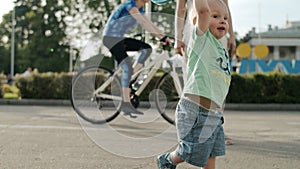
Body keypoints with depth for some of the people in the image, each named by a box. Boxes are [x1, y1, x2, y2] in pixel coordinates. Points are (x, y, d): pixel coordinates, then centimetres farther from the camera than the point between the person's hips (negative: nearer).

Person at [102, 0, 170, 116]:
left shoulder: (140, 9, 11)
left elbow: (150, 25, 7)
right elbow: (143, 22, -28)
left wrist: (164, 37, -6)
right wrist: (159, 36, -34)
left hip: (120, 38, 9)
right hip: (111, 38, -9)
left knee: (147, 49, -2)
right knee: (127, 68, -19)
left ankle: (128, 79, 2)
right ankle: (126, 105, -16)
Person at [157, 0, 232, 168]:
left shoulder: (222, 49, 18)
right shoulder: (201, 38, -5)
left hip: (215, 112, 8)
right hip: (196, 109, -8)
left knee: (211, 155, 9)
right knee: (188, 153, 3)